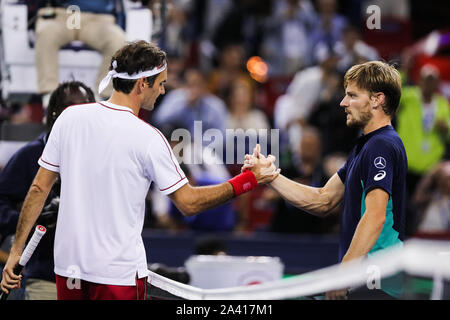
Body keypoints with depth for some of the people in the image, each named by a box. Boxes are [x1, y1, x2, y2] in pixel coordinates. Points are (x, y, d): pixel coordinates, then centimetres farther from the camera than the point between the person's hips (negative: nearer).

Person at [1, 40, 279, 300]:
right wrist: (248, 181, 2)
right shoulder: (148, 138, -13)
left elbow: (39, 188, 3)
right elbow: (189, 203, -8)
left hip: (67, 266, 5)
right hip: (118, 273, -4)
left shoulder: (69, 117, -1)